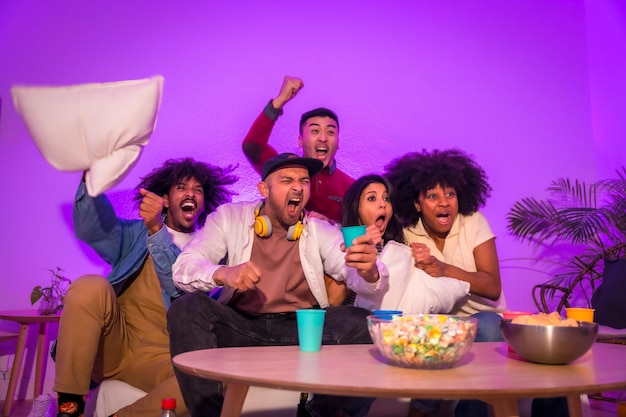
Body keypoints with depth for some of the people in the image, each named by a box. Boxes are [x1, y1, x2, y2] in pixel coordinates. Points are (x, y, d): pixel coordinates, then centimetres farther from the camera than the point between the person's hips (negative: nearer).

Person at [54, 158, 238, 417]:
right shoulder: (136, 234, 15)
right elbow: (90, 229, -7)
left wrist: (157, 230, -26)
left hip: (159, 357, -1)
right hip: (110, 347, 2)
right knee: (91, 287, -27)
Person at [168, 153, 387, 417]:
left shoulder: (321, 230, 6)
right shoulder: (229, 217, 3)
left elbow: (355, 275, -9)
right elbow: (183, 267, -8)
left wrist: (368, 271, -35)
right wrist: (222, 273, -32)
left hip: (301, 329, 1)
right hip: (240, 326, -1)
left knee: (361, 323, -24)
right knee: (186, 308, -26)